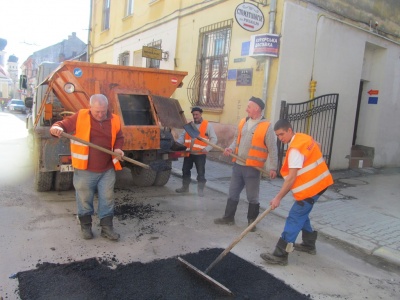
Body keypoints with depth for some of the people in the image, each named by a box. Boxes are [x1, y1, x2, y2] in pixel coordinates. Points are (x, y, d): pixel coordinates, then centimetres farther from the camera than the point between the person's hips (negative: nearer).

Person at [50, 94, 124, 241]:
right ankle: (86, 226, 31)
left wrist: (118, 148, -6)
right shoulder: (80, 117, -8)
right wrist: (56, 128, -29)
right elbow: (63, 124, -5)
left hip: (107, 170, 2)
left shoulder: (114, 120, 1)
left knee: (107, 199, 9)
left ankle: (107, 228, 23)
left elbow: (119, 137, 14)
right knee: (85, 199, 11)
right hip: (85, 170, -2)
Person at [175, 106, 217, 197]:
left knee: (201, 173, 1)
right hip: (188, 153, 5)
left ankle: (200, 190, 14)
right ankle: (185, 187, 32)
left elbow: (214, 139, -5)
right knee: (185, 170, 15)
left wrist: (207, 149, -18)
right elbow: (183, 136, 9)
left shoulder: (207, 125, -3)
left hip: (200, 154, -5)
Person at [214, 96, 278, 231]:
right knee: (233, 193, 13)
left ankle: (252, 221, 22)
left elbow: (272, 149, -9)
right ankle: (229, 217, 26)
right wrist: (231, 149, -4)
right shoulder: (243, 122, 9)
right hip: (238, 165, 6)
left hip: (253, 168, -6)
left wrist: (273, 167, -12)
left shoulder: (266, 126, -10)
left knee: (252, 197, 7)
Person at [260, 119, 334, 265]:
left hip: (311, 187, -10)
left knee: (294, 218, -10)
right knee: (302, 214, 21)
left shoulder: (295, 149, -23)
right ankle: (309, 244, 34)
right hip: (318, 182, 10)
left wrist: (278, 197, -25)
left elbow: (292, 177, -27)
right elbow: (317, 146, 28)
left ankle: (280, 255, -9)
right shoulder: (304, 137, 5)